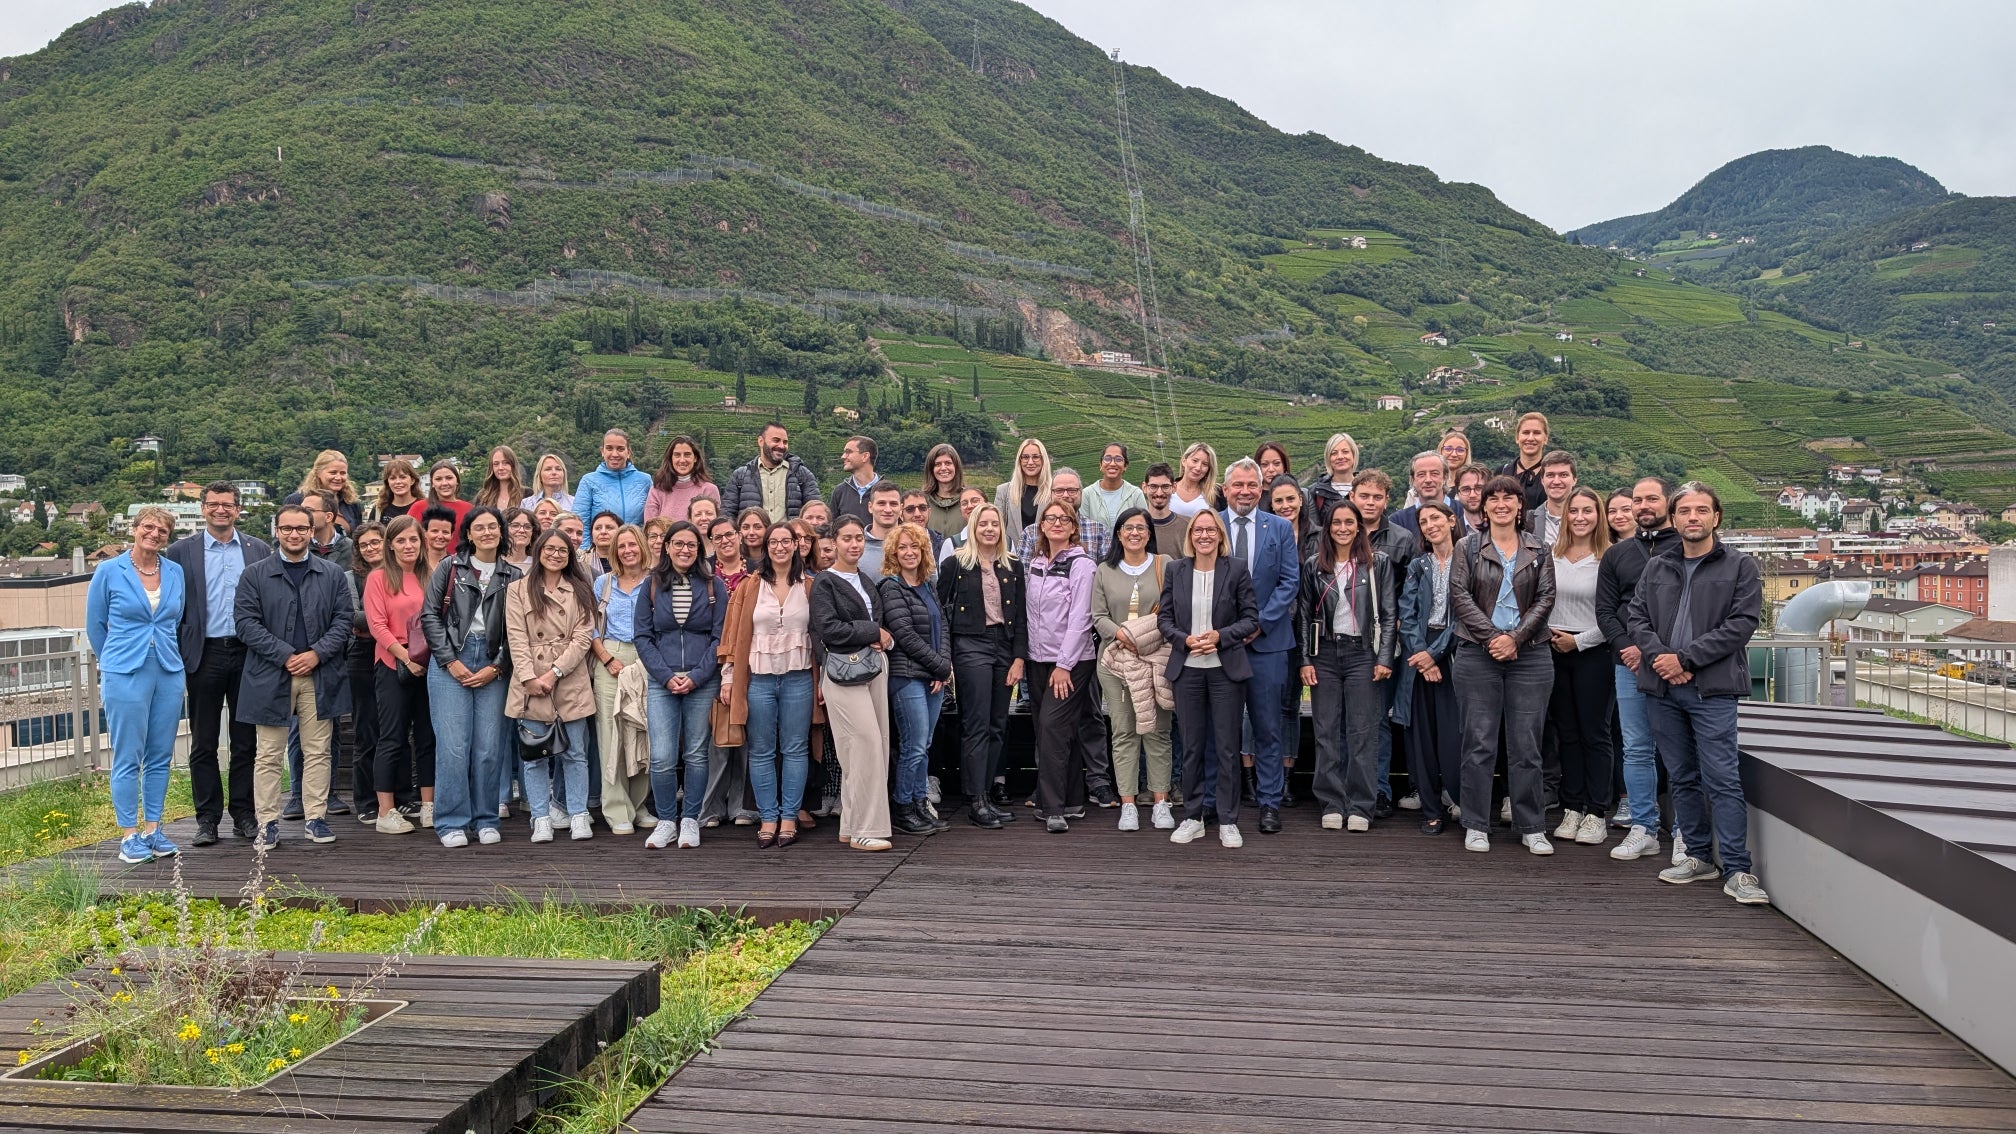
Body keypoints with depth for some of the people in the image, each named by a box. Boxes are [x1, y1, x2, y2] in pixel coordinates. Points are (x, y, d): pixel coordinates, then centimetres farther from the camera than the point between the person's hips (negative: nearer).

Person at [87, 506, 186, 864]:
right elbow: (95, 625, 7)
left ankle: (152, 830, 18)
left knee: (160, 756, 8)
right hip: (125, 674, -3)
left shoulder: (176, 573, 6)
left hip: (169, 673, 4)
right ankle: (129, 836, 8)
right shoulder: (108, 572, -2)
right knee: (128, 758, 0)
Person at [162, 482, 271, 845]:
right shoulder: (180, 552, 3)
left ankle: (244, 815, 15)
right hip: (205, 655, -1)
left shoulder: (259, 550, 7)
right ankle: (207, 819, 13)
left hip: (248, 653, 1)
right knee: (203, 744, 5)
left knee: (245, 741, 7)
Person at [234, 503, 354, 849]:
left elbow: (343, 619, 5)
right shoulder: (254, 575, 3)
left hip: (320, 675, 1)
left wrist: (317, 653, -10)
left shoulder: (332, 574, 8)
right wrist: (286, 655, -12)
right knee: (269, 755, 4)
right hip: (270, 675, -1)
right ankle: (268, 823, 11)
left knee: (318, 752, 5)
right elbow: (246, 623, -3)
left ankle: (315, 818, 13)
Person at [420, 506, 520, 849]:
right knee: (453, 743, -6)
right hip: (450, 661, -1)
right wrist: (451, 661, -5)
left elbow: (515, 629, 7)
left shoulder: (513, 576, 9)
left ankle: (485, 820, 12)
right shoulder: (450, 567, 5)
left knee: (490, 746, 0)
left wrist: (496, 668, -3)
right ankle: (452, 823, 3)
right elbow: (430, 615, 2)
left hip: (493, 668, 2)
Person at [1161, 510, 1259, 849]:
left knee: (1227, 746, 2)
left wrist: (1220, 636, -16)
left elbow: (1252, 618, -1)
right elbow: (1164, 618, 6)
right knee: (1192, 747, 8)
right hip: (1187, 668, 2)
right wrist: (1186, 640, -12)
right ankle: (1192, 817, 19)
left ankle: (1228, 821, 12)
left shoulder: (1237, 569, -1)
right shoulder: (1175, 570, 5)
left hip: (1226, 668, -2)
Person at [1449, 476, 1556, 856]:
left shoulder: (1539, 551, 10)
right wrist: (1491, 636, -12)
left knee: (1526, 745, 4)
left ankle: (1532, 827, 13)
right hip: (1477, 654, -1)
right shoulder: (1468, 547, 5)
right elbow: (1459, 595, -3)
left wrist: (1515, 638, -10)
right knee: (1479, 743, 1)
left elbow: (1546, 598, 3)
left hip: (1529, 655, 1)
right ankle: (1476, 826, 10)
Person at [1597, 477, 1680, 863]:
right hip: (1629, 664, 4)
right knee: (1637, 751, 7)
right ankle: (1644, 829, 14)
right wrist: (1626, 646, -6)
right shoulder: (1617, 554, 15)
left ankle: (1685, 833, 7)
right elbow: (1605, 610, 12)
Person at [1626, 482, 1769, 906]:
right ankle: (1699, 857, 22)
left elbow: (1741, 624, -7)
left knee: (1722, 779, -8)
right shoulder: (1656, 567, 14)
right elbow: (1636, 616, 9)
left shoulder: (1740, 566, 2)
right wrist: (1659, 656, -9)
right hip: (1662, 687, 5)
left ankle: (1737, 870, -4)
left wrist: (1685, 658, -13)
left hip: (1713, 690, -4)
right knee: (1682, 778, 11)